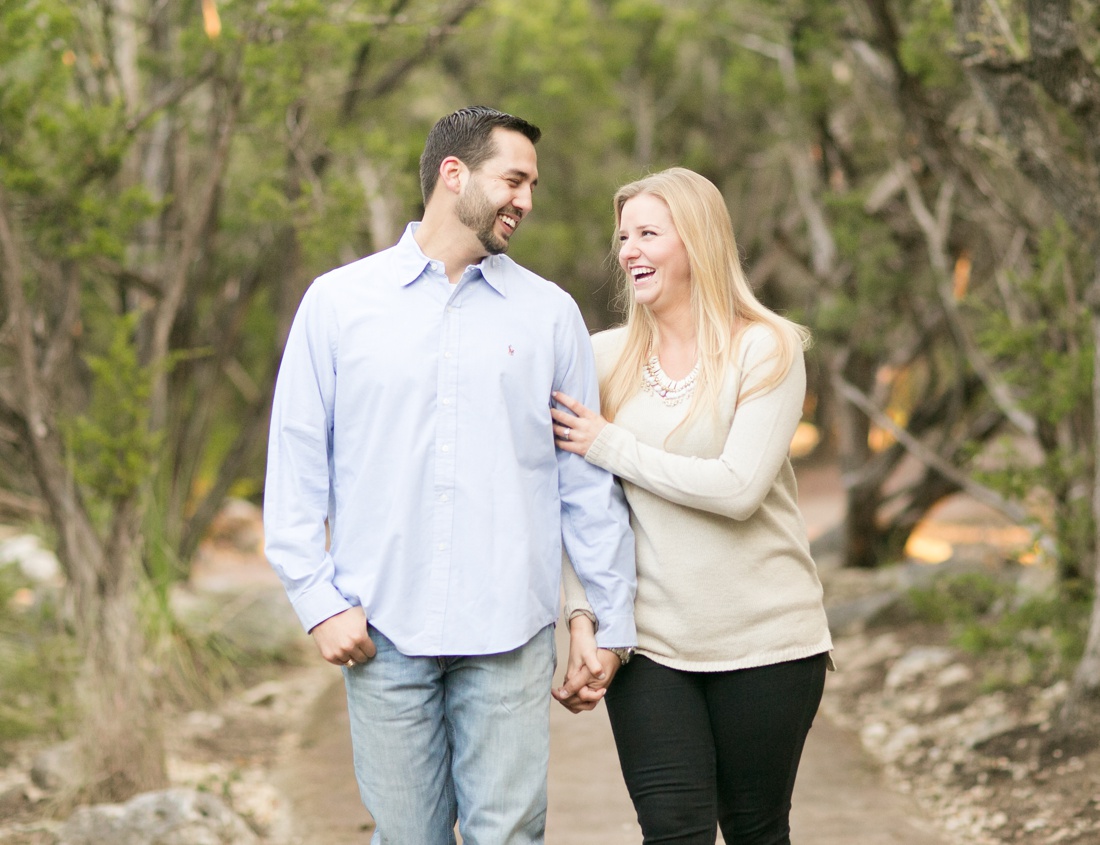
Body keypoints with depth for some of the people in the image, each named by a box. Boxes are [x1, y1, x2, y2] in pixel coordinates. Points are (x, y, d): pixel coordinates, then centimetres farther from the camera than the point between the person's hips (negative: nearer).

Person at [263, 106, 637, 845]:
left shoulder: (549, 313, 8)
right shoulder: (339, 302, 5)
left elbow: (588, 479, 9)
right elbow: (296, 463, 5)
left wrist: (612, 621, 7)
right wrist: (320, 601, -3)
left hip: (509, 634, 1)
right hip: (384, 632, 0)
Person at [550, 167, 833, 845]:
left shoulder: (766, 350, -4)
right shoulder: (605, 357, 6)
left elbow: (737, 489, -17)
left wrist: (611, 446, -11)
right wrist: (583, 618, -4)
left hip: (765, 639, -2)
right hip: (649, 643, 2)